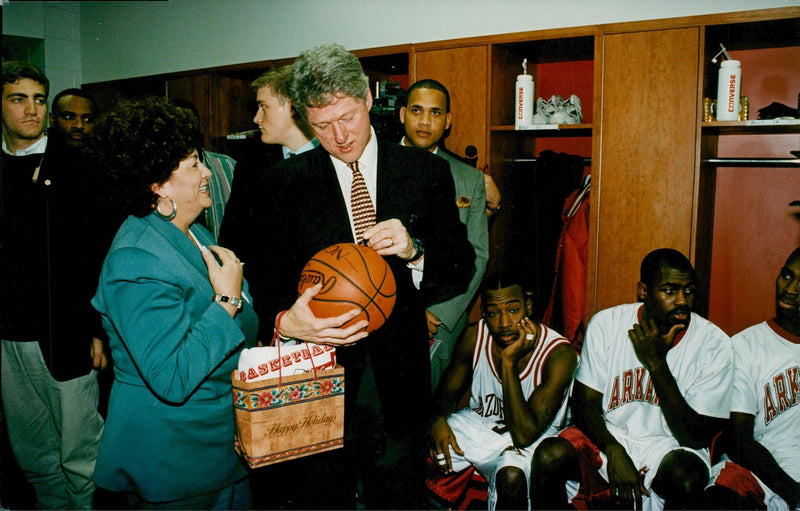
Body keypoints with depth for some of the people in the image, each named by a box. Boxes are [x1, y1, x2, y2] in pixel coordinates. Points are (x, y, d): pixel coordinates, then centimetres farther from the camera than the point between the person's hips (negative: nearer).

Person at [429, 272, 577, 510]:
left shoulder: (559, 354, -24)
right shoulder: (474, 336, -10)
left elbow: (525, 435, -29)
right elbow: (448, 391, 5)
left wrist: (509, 362, -32)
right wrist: (439, 420, -19)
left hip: (528, 444, -4)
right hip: (477, 423, 4)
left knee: (511, 477, -37)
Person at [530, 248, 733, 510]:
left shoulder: (714, 344, -10)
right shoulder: (606, 324, -6)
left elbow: (696, 438, -13)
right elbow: (586, 405, -3)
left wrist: (656, 363, -22)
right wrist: (615, 452, -23)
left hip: (669, 449, -1)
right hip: (607, 439, 1)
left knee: (688, 479, -35)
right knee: (547, 456, -28)